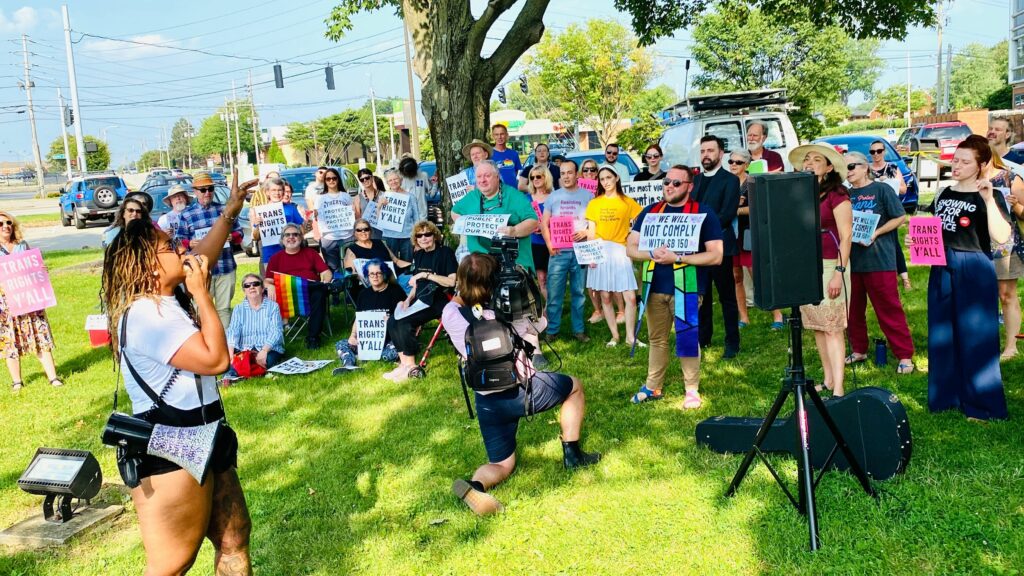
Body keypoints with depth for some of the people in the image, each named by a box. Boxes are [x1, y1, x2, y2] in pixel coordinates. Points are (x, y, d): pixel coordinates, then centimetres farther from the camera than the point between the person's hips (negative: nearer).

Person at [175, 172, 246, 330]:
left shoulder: (224, 209, 9)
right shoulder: (186, 214, 5)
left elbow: (239, 233, 11)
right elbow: (178, 240, 4)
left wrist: (230, 236, -10)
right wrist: (190, 244, -16)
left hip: (226, 267, 2)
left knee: (224, 307, 9)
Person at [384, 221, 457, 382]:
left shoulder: (445, 252, -7)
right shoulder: (418, 255, 14)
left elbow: (452, 281, -17)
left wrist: (426, 275, -20)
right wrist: (408, 299, 1)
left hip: (438, 301, -7)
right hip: (420, 299, 7)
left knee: (404, 322, -25)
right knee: (392, 321, -13)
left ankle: (411, 366, -11)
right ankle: (403, 362, -8)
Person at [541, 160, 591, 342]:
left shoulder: (587, 196, 6)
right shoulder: (553, 196, 8)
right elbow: (544, 223, 8)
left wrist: (586, 232, -13)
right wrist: (549, 245, -4)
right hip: (558, 252, 0)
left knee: (578, 292, 7)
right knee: (554, 293, -2)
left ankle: (578, 329, 14)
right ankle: (552, 330, 6)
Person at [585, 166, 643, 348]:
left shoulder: (628, 202, 5)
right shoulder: (594, 203, 9)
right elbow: (591, 232, 7)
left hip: (620, 252, -1)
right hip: (600, 252, 1)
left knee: (631, 297, -6)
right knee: (605, 297, 4)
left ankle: (630, 336, 6)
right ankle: (615, 336, 15)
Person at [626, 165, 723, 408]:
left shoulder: (703, 214, -4)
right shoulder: (650, 212, 9)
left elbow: (715, 255, -11)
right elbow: (631, 248, 7)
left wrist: (677, 257, -19)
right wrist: (653, 254, -14)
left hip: (686, 286, -4)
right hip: (655, 286, 4)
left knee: (687, 337, -1)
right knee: (657, 339, 14)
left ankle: (692, 390, 14)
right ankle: (653, 387, 26)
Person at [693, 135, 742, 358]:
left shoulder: (730, 180, -4)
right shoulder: (695, 180, 15)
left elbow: (728, 214, -14)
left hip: (719, 244, -5)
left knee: (727, 296, 2)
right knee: (701, 295, 13)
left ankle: (732, 342, 9)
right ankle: (703, 337, 24)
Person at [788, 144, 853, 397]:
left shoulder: (837, 195, -6)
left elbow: (846, 236, -9)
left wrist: (839, 273, -16)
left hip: (830, 265, -6)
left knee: (832, 328, -7)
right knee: (817, 327, 9)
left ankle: (838, 388, -7)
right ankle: (828, 380, 16)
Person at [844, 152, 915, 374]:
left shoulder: (882, 189, -3)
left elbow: (900, 217, -4)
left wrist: (875, 233, -15)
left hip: (879, 259, -5)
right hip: (851, 259, 5)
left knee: (889, 309, -3)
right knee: (854, 308, 12)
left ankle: (905, 355, 3)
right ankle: (859, 350, 26)